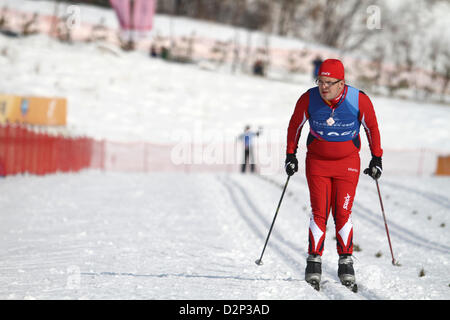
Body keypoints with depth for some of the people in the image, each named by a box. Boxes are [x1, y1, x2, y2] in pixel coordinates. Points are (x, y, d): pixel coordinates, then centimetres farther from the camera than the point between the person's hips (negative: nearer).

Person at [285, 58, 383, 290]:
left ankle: (345, 263, 1)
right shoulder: (308, 99, -13)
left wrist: (376, 158, 4)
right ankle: (314, 262, 2)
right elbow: (295, 125, 6)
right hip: (317, 162, 1)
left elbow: (372, 127, 3)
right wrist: (290, 154, 7)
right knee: (319, 212, -6)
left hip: (348, 162, -1)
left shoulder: (359, 100, -15)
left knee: (343, 212, -7)